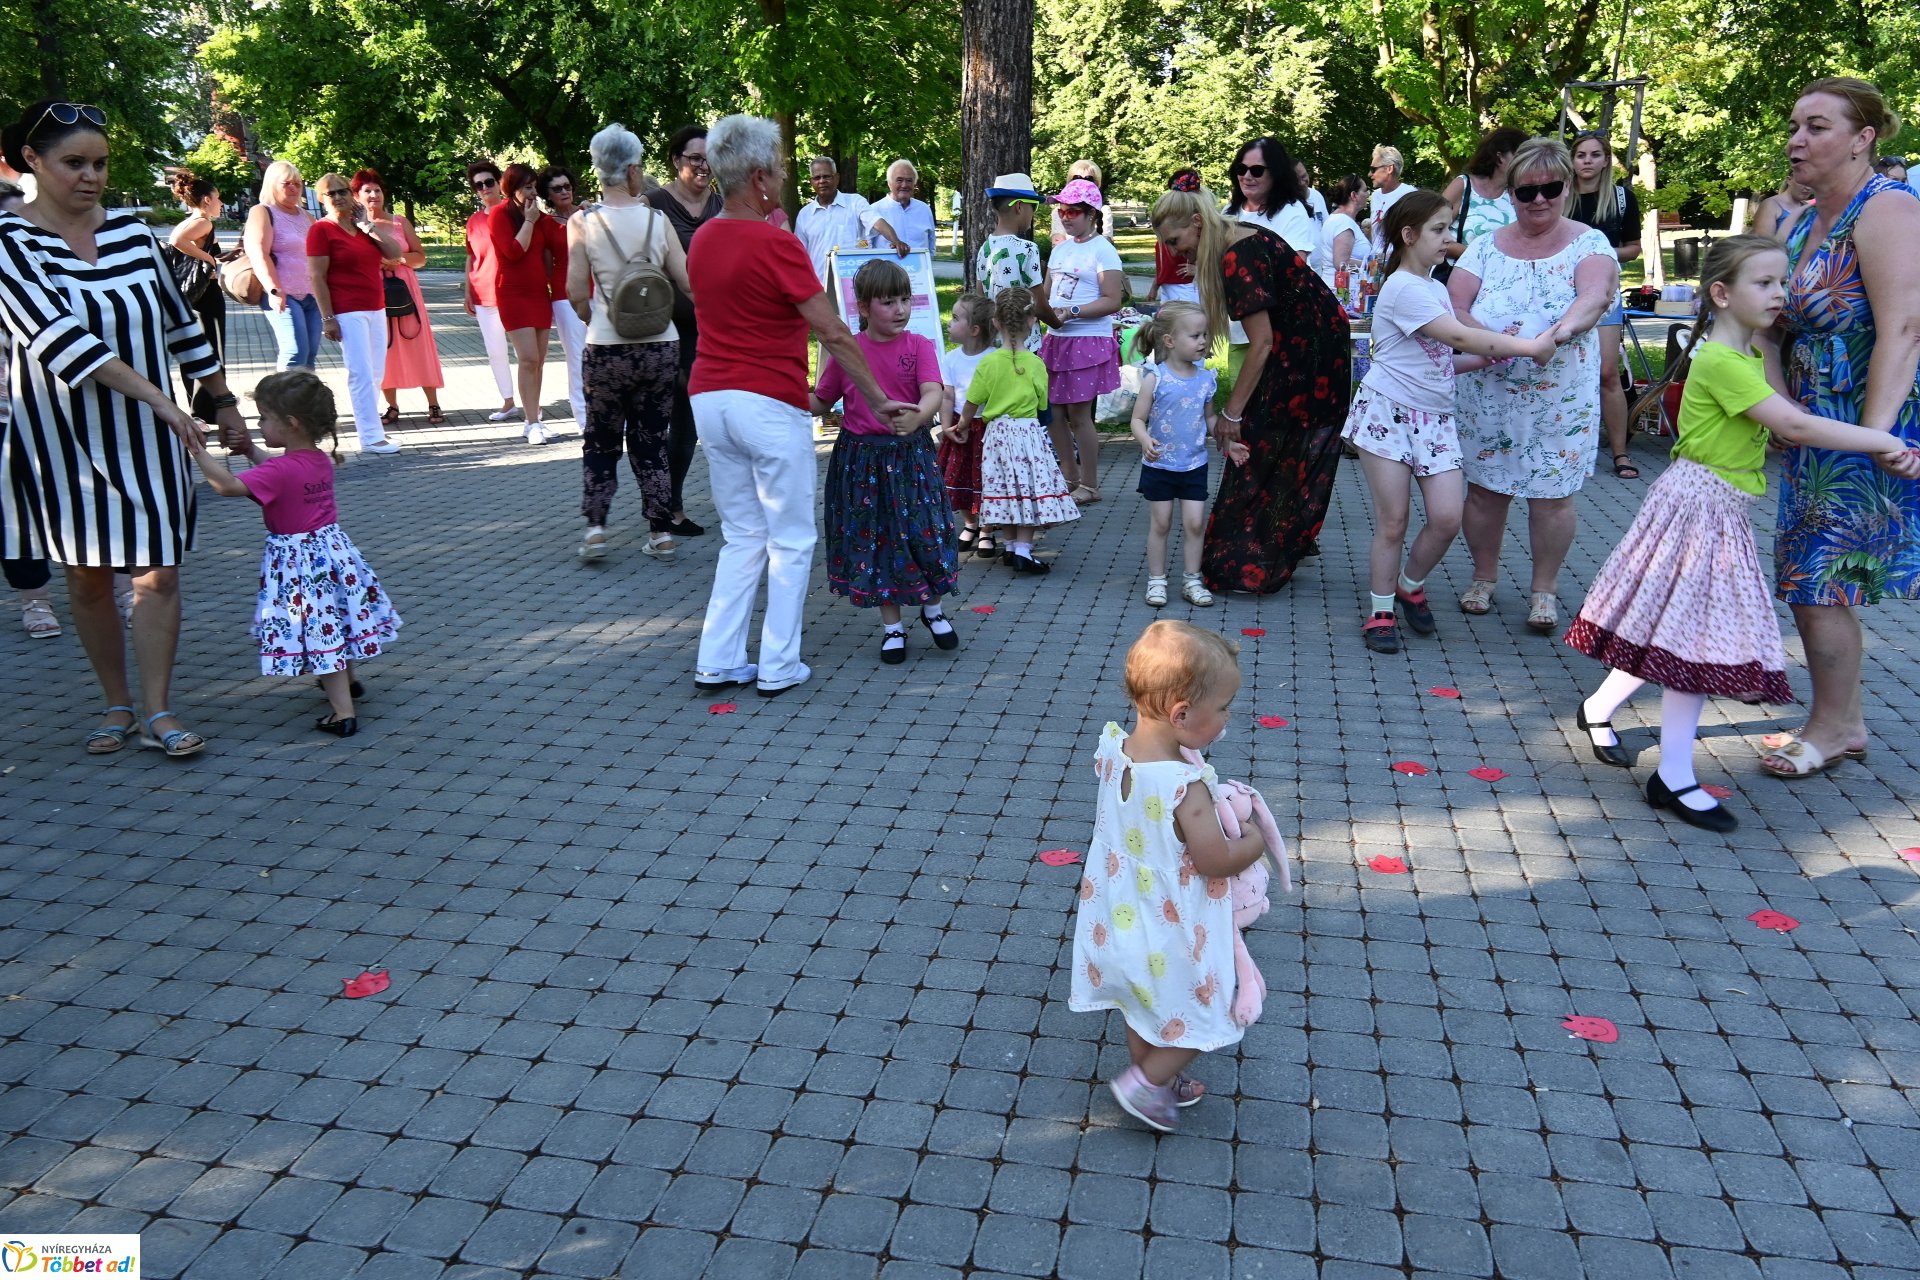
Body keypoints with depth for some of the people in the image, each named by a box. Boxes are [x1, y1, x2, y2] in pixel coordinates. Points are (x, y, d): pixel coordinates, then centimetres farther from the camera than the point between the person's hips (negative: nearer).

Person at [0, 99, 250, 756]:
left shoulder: (131, 228, 4)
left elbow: (178, 318, 14)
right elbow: (56, 336, -21)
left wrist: (223, 400, 16)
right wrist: (156, 395, -28)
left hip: (145, 431, 2)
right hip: (63, 434, -2)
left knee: (159, 571, -3)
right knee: (86, 577, 7)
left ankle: (156, 710, 5)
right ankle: (117, 705, 21)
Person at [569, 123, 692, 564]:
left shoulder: (583, 223, -5)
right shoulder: (657, 220, -3)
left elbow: (576, 292, -6)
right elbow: (688, 285, -2)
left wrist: (597, 320, 12)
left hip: (606, 347, -1)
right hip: (660, 346, 1)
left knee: (601, 441, 15)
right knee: (651, 442, 12)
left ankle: (595, 527, 5)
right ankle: (660, 532, 12)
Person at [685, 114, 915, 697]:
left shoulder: (703, 239, 11)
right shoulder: (775, 243, -13)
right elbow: (834, 335, -15)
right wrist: (879, 399, -8)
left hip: (710, 400, 7)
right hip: (769, 404, -7)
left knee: (742, 537, 16)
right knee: (790, 541, 5)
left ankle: (718, 661, 13)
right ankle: (778, 667, 9)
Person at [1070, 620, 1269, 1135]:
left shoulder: (1113, 748, -14)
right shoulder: (1186, 787, -36)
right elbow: (1216, 861, -26)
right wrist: (1255, 842, -8)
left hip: (1121, 918, 7)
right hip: (1172, 937, -7)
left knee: (1144, 1005, 30)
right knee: (1203, 1016, 20)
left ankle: (1152, 1078, 49)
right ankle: (1145, 1083, 27)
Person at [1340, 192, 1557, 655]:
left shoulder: (1436, 288, 15)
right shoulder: (1403, 288, -13)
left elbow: (1443, 362, 16)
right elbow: (1461, 337, -19)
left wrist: (1493, 355, 2)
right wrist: (1529, 346, -14)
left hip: (1434, 417, 7)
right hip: (1388, 413, -7)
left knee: (1447, 518, -3)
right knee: (1393, 522, -2)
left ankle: (1410, 585, 22)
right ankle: (1381, 611, 13)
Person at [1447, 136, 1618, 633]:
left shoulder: (1588, 244, -1)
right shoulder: (1486, 246, 5)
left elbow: (1596, 296, -21)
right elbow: (1453, 307, -4)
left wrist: (1563, 329, -42)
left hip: (1559, 397, -2)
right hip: (1486, 392, 2)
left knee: (1551, 494, 4)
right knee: (1485, 488, 8)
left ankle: (1544, 589, 21)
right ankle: (1484, 577, 28)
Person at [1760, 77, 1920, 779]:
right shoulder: (1804, 222, 13)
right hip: (1815, 430, 9)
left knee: (1817, 582, -4)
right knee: (1811, 579, 13)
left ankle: (1831, 728, 12)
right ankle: (1845, 721, 26)